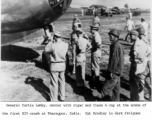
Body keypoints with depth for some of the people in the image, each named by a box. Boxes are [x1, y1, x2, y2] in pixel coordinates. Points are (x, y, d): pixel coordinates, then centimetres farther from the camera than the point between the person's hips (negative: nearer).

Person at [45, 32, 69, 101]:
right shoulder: (66, 45, -6)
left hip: (54, 65, -5)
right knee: (62, 81, 20)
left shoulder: (53, 45, -20)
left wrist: (50, 42, 5)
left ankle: (54, 99, 15)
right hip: (62, 65, 5)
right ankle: (62, 97, 31)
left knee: (54, 83, 6)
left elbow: (46, 50, -5)